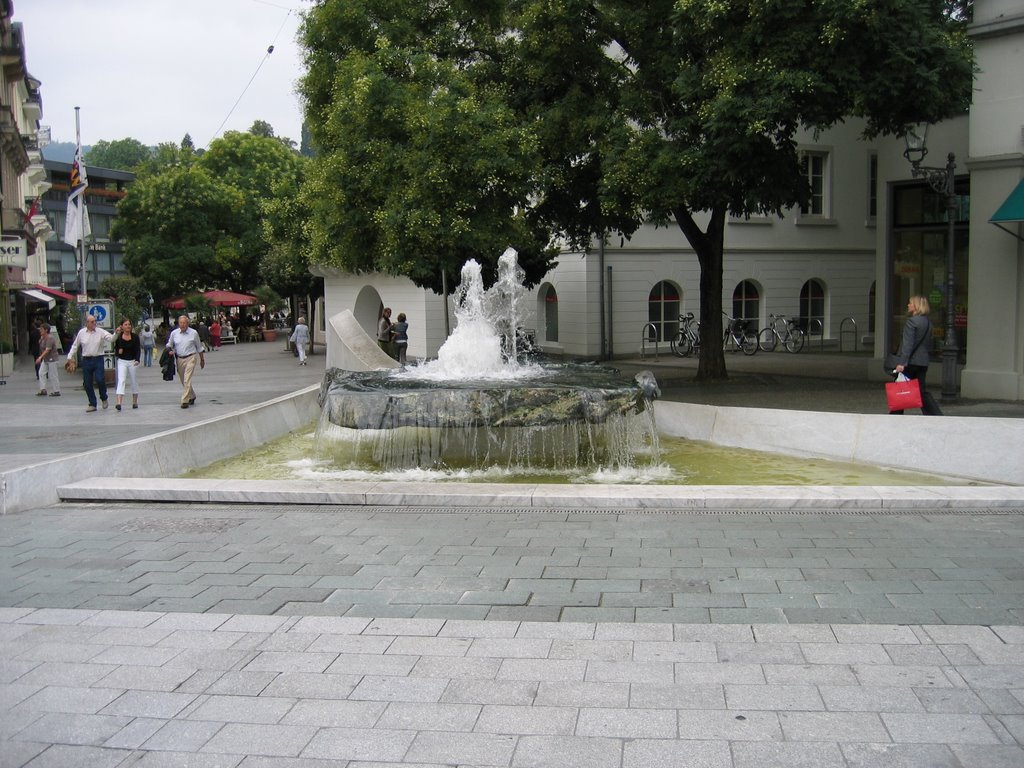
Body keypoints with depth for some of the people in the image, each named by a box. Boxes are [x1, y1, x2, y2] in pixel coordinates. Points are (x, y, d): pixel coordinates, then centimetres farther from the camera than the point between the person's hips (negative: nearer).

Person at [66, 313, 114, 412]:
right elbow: (75, 346, 15)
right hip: (86, 360, 3)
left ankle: (104, 398, 11)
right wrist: (70, 357, 13)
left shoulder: (100, 332, -1)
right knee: (87, 383, 4)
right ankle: (92, 404, 15)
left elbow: (111, 338, -13)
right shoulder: (81, 333, 6)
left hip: (98, 359, -3)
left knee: (99, 380, -16)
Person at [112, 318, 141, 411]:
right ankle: (119, 402, -24)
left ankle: (135, 402, 25)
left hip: (133, 361, 1)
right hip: (122, 361, -1)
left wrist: (137, 360, -22)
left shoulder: (135, 337, -3)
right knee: (121, 381, -14)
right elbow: (116, 348, 11)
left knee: (134, 382, 11)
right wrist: (118, 351, -12)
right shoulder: (118, 337, -1)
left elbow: (138, 350, -7)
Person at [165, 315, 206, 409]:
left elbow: (199, 347, 8)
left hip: (190, 358, -4)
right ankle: (192, 396, 35)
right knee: (183, 381, 14)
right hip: (179, 359, 4)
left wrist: (202, 360, 13)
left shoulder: (193, 333, -4)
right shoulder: (174, 333, 2)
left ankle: (185, 401, -14)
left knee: (187, 381, -15)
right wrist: (170, 351, -6)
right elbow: (169, 345, 17)